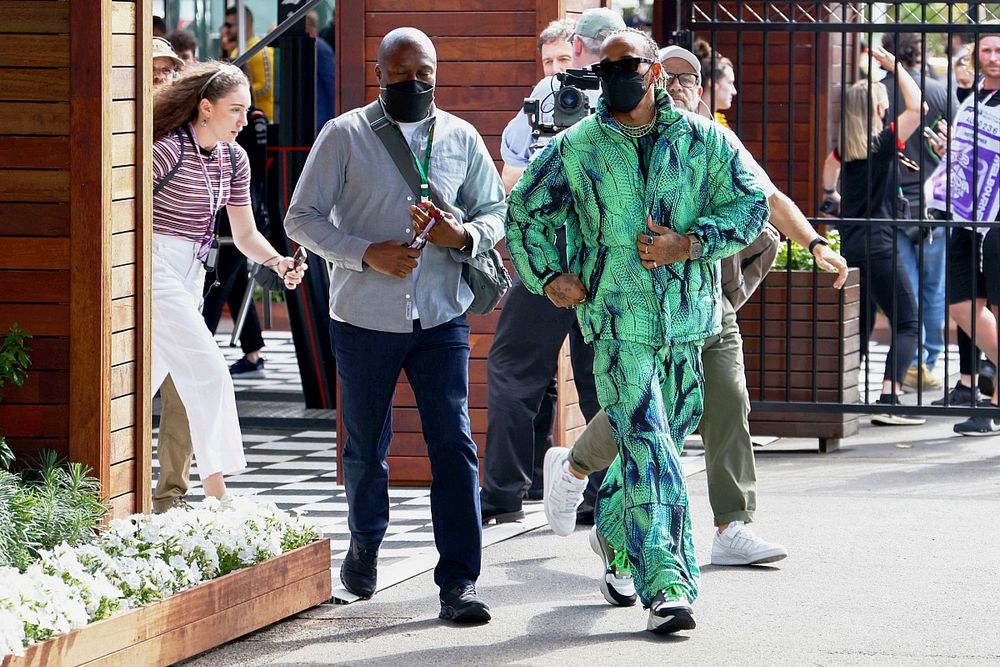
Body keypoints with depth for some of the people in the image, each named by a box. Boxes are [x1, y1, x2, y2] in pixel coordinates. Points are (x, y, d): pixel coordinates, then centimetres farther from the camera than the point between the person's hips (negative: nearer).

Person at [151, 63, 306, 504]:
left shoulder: (233, 159, 8)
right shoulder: (169, 149, -16)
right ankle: (218, 497, -12)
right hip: (155, 267, -8)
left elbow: (245, 234, 13)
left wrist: (279, 264, -5)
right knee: (208, 373, -13)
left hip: (190, 276, 8)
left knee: (146, 382, 12)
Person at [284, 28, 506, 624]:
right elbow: (302, 217, -1)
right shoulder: (344, 137, 0)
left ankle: (459, 582, -8)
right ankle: (365, 546, 38)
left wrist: (464, 235, -10)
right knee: (366, 446, 12)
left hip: (442, 317, 1)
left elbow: (496, 211, 14)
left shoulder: (462, 139, 7)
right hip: (364, 318, -1)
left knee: (454, 444, -9)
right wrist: (366, 254, -16)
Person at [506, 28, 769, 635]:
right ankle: (666, 585, -19)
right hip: (617, 319, -3)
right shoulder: (577, 149, 2)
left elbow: (751, 205, 1)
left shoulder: (703, 141, 3)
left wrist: (690, 244, -12)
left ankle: (614, 529, 41)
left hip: (688, 317, 3)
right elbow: (525, 209, 13)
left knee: (660, 440, 14)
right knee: (649, 449, -14)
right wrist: (548, 276, 1)